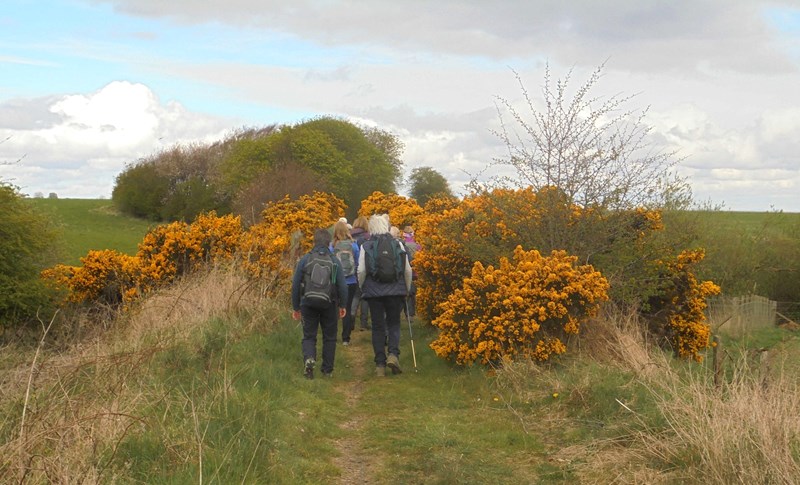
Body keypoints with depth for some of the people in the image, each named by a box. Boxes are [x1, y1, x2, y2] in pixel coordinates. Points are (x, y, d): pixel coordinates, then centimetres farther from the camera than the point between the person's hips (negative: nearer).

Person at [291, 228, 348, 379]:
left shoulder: (304, 260, -2)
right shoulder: (335, 261, -2)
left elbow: (295, 285, 0)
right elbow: (342, 286, -2)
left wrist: (296, 307, 9)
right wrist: (342, 305, 12)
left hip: (308, 303, 0)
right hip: (329, 304, 0)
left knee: (309, 336, 7)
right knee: (329, 337, 13)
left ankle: (309, 358, -20)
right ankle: (328, 370, 15)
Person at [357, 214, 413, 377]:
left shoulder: (366, 246, -1)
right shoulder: (398, 244, 2)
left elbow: (361, 271, -5)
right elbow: (407, 270, 3)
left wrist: (362, 288, 12)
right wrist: (407, 289, 17)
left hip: (374, 291, 0)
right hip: (395, 290, 0)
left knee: (378, 327, 7)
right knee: (394, 323, 13)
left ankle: (380, 364, 6)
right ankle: (393, 354, -10)